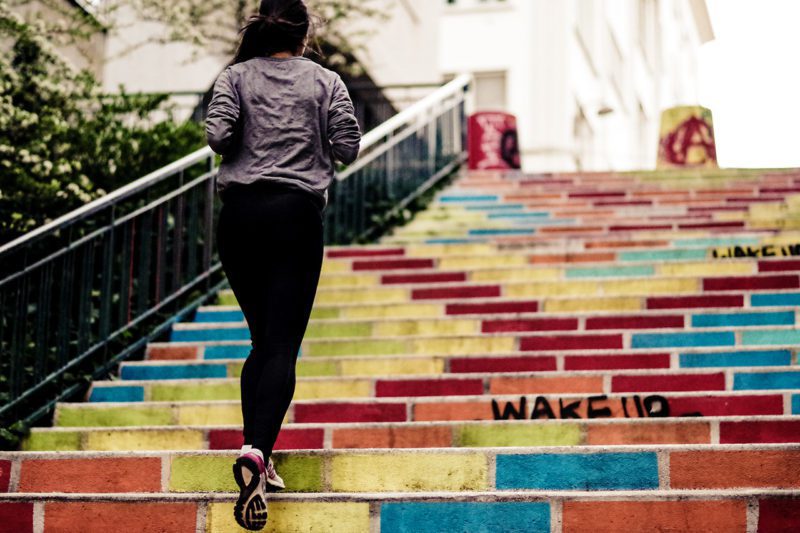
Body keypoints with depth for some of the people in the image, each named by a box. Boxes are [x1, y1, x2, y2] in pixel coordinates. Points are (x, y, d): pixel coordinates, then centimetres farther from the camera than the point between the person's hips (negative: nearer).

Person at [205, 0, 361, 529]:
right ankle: (258, 451, -26)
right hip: (297, 213, -2)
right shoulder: (325, 81, 5)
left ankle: (256, 458, 8)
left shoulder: (236, 76, 5)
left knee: (262, 340, 14)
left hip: (240, 212, 2)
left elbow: (217, 135, -8)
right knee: (283, 345, -5)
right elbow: (349, 147, 0)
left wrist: (243, 145, 13)